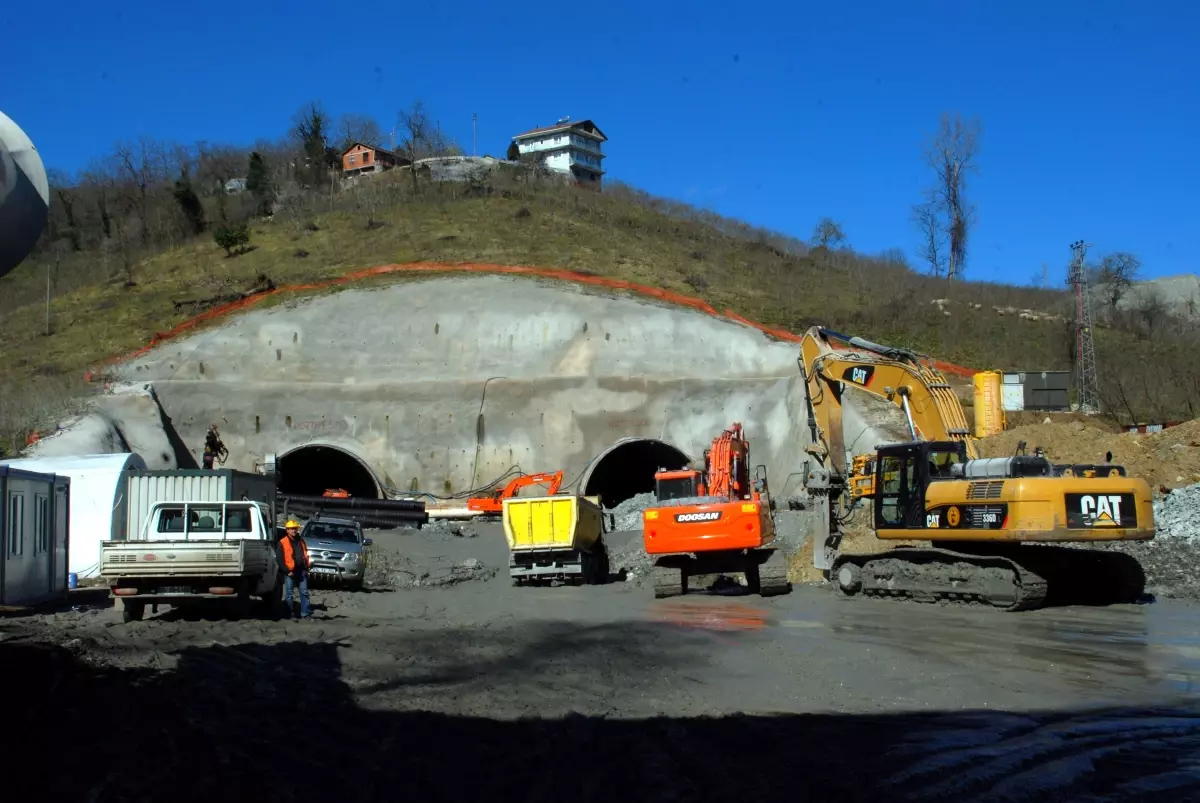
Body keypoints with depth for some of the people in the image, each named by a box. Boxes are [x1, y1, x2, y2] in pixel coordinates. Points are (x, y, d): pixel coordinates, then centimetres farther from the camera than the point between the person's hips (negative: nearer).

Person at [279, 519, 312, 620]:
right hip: (290, 572, -4)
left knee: (304, 592, 3)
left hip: (302, 571, 5)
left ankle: (305, 613, 6)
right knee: (288, 595, 0)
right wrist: (288, 571, -12)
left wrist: (308, 564, 6)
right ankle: (289, 614, 6)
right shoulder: (283, 543, -2)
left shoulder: (301, 541, 16)